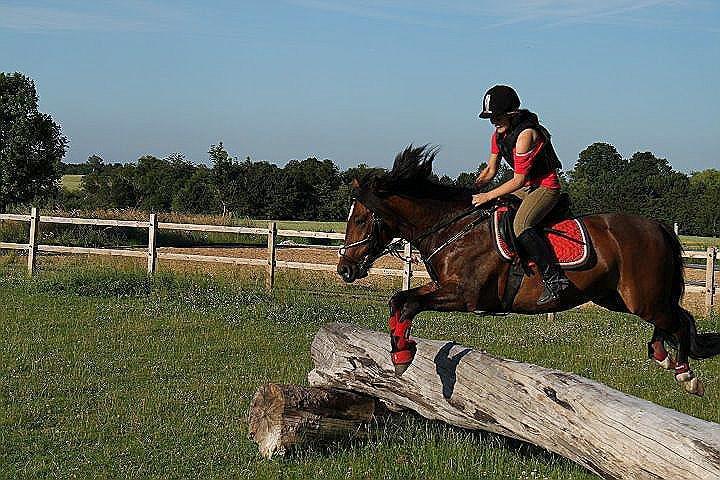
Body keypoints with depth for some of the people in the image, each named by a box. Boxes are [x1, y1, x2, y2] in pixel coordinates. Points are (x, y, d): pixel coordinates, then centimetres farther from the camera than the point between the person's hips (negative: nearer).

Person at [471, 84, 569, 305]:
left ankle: (554, 278, -31)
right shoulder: (499, 135, 5)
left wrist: (487, 196, -21)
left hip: (546, 187, -10)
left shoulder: (525, 134, -23)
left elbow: (518, 180, -23)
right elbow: (490, 170, 15)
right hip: (526, 187, 10)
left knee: (520, 225, -31)